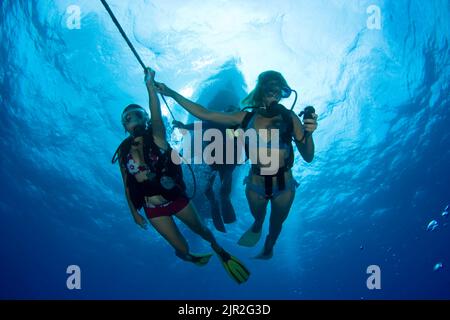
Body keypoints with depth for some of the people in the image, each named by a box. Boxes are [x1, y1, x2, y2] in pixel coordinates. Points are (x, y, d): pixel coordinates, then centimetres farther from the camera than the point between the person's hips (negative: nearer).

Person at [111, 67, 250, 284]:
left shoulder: (156, 137, -11)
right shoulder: (123, 151, -5)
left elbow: (157, 115, -32)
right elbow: (127, 185, 4)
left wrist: (150, 86, -42)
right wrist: (134, 212, 6)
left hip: (176, 198, -1)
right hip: (153, 209, 1)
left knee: (200, 229, 17)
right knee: (181, 248, 4)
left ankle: (218, 249, 51)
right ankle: (188, 257, 42)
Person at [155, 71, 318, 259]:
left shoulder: (290, 118, -15)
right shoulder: (246, 118, -11)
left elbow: (308, 157, -16)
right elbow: (204, 114, -10)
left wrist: (308, 133, -36)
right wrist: (171, 93, -10)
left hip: (284, 186, 0)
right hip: (255, 184, 1)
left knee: (276, 224, 26)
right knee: (258, 217, 29)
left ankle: (268, 249, 58)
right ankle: (257, 228, 67)